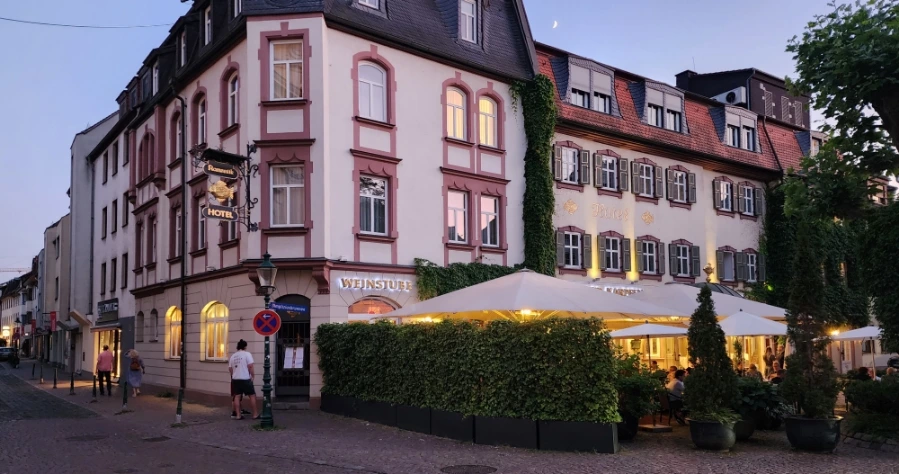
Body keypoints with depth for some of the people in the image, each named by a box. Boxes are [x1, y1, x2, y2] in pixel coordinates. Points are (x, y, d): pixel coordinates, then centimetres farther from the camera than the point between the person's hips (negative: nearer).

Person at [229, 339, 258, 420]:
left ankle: (238, 415, 8)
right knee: (252, 395, 3)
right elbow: (250, 366, -15)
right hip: (245, 379, -6)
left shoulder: (233, 356, 10)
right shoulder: (247, 354, -7)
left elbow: (230, 369, 13)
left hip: (235, 379, 6)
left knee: (237, 396, 8)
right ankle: (255, 415, 4)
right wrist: (252, 375, -3)